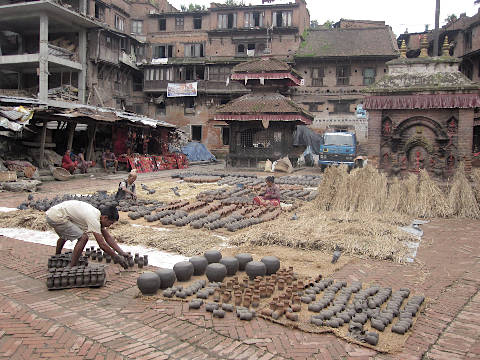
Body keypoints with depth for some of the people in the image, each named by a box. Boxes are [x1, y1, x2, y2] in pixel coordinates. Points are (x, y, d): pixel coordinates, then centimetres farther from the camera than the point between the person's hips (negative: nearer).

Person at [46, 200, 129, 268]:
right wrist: (117, 258, -13)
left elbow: (108, 237, 12)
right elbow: (102, 245, -23)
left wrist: (122, 253, 9)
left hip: (52, 214, 10)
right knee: (83, 237, -17)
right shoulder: (94, 219, -22)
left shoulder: (97, 214, 6)